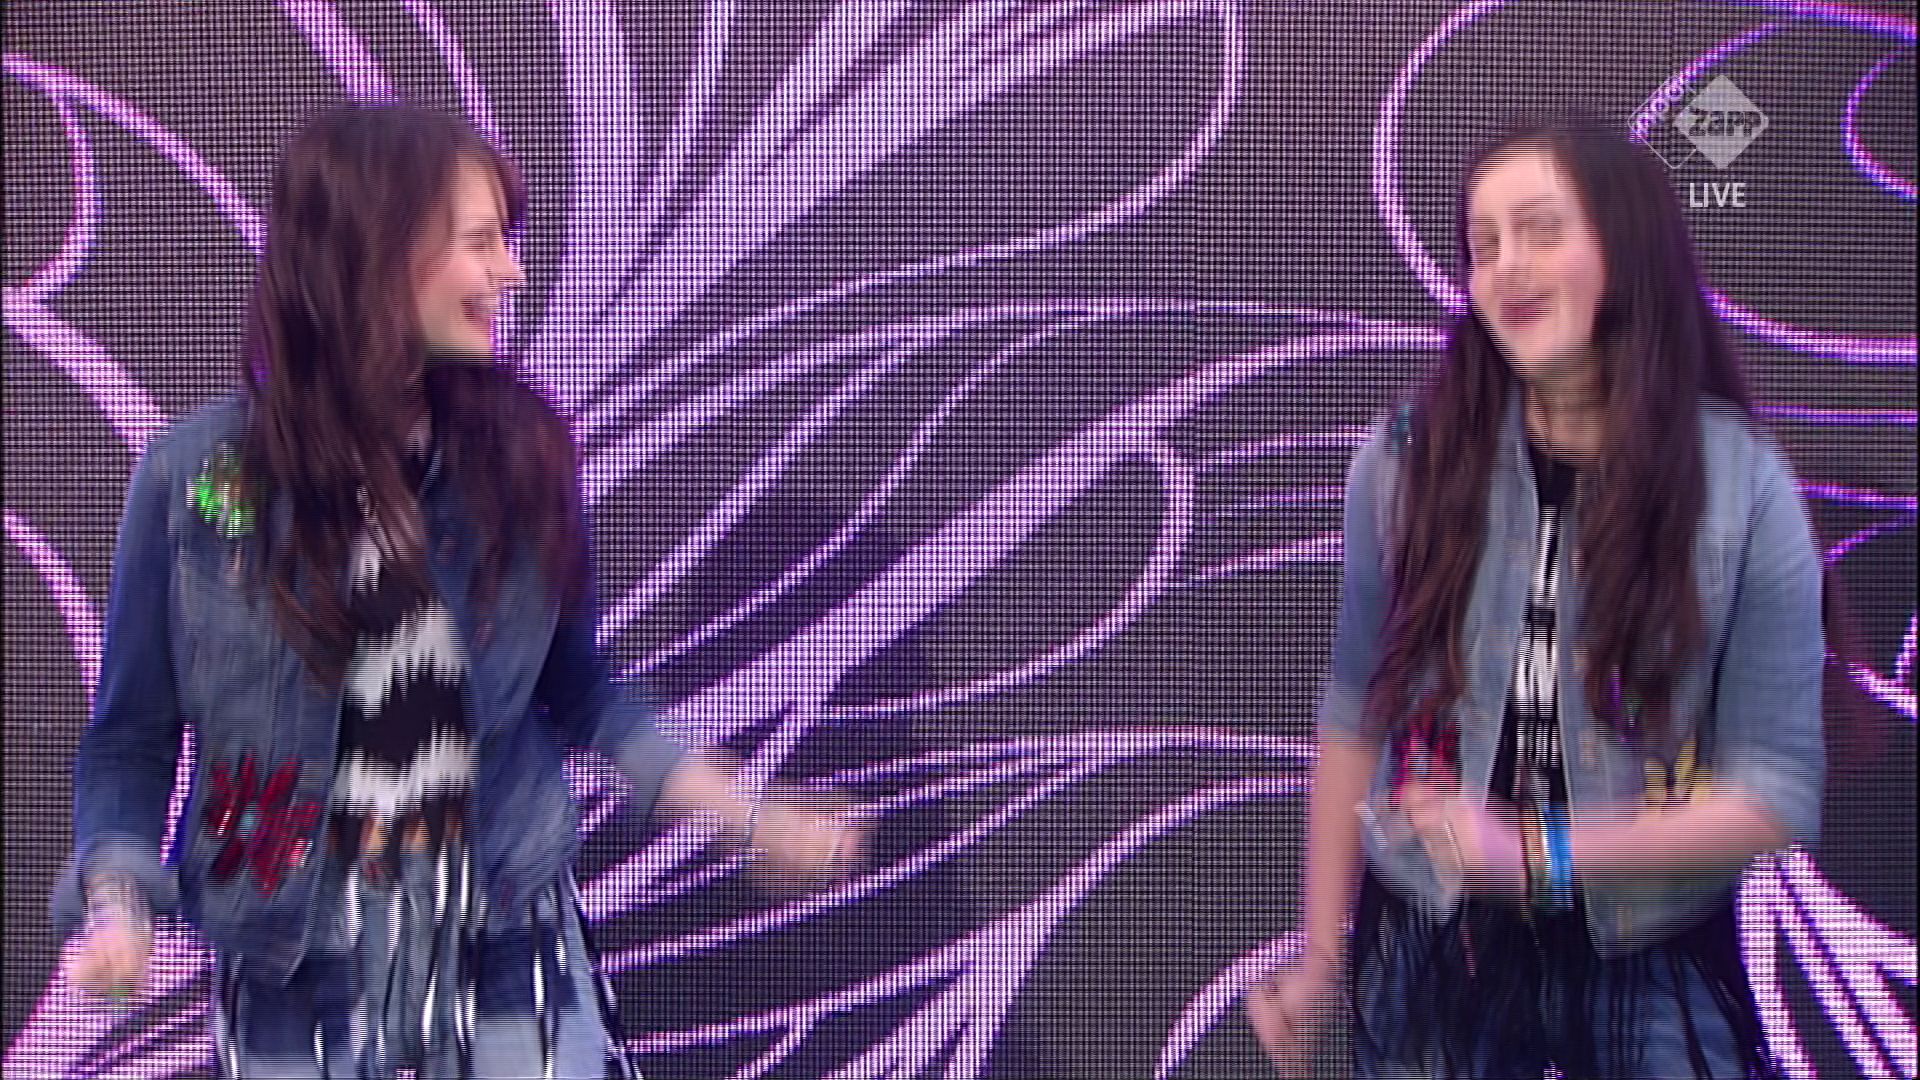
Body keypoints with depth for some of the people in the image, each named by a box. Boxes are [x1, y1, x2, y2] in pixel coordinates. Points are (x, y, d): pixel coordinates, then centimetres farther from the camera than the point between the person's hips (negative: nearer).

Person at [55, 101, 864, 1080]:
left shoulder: (521, 448, -4)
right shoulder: (195, 477, -9)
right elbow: (131, 740, 0)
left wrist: (745, 815, 1)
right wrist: (117, 903, -17)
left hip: (512, 954, 1)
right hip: (297, 980, -1)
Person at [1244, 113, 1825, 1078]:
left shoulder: (1742, 485, -10)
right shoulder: (1406, 459, -8)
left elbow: (1781, 790, -9)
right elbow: (1355, 713, -2)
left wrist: (1541, 853, -20)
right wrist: (1321, 955, 1)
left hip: (1649, 961, 0)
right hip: (1427, 943, 1)